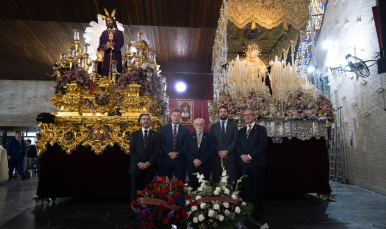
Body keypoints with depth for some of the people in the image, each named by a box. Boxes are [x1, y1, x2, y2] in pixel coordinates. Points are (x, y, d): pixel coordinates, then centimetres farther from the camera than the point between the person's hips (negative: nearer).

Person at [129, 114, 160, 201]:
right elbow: (132, 150, 4)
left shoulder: (156, 135, 10)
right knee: (136, 190, 2)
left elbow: (157, 151, 1)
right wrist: (139, 163, -9)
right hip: (136, 167, 1)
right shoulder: (134, 134, 14)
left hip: (151, 167, -1)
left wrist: (148, 163, -11)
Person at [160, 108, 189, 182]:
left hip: (180, 159, 0)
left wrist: (177, 154, -11)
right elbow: (162, 143, 0)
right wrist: (169, 153, -13)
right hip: (166, 159, 0)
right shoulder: (164, 128, 6)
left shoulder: (185, 129, 6)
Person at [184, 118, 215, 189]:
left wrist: (201, 160, -13)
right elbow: (186, 150, 1)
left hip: (204, 166, -1)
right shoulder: (189, 136, 8)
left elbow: (211, 151, -4)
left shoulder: (209, 137, 4)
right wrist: (194, 160, -12)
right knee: (193, 187, 6)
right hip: (192, 166, 1)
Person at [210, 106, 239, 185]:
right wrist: (218, 152, -8)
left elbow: (235, 140, 0)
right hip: (217, 157, 1)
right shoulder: (214, 126, 12)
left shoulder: (233, 125, 9)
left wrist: (227, 151, -11)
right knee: (217, 180, 3)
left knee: (232, 181, -3)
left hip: (230, 157, -1)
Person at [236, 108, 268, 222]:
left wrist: (250, 156, -15)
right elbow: (238, 145, 10)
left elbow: (262, 144, -8)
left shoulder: (261, 129, 4)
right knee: (247, 188, 6)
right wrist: (242, 155, -9)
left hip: (257, 163, -4)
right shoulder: (241, 131, 19)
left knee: (257, 188, 0)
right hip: (244, 163, 4)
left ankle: (258, 212, 8)